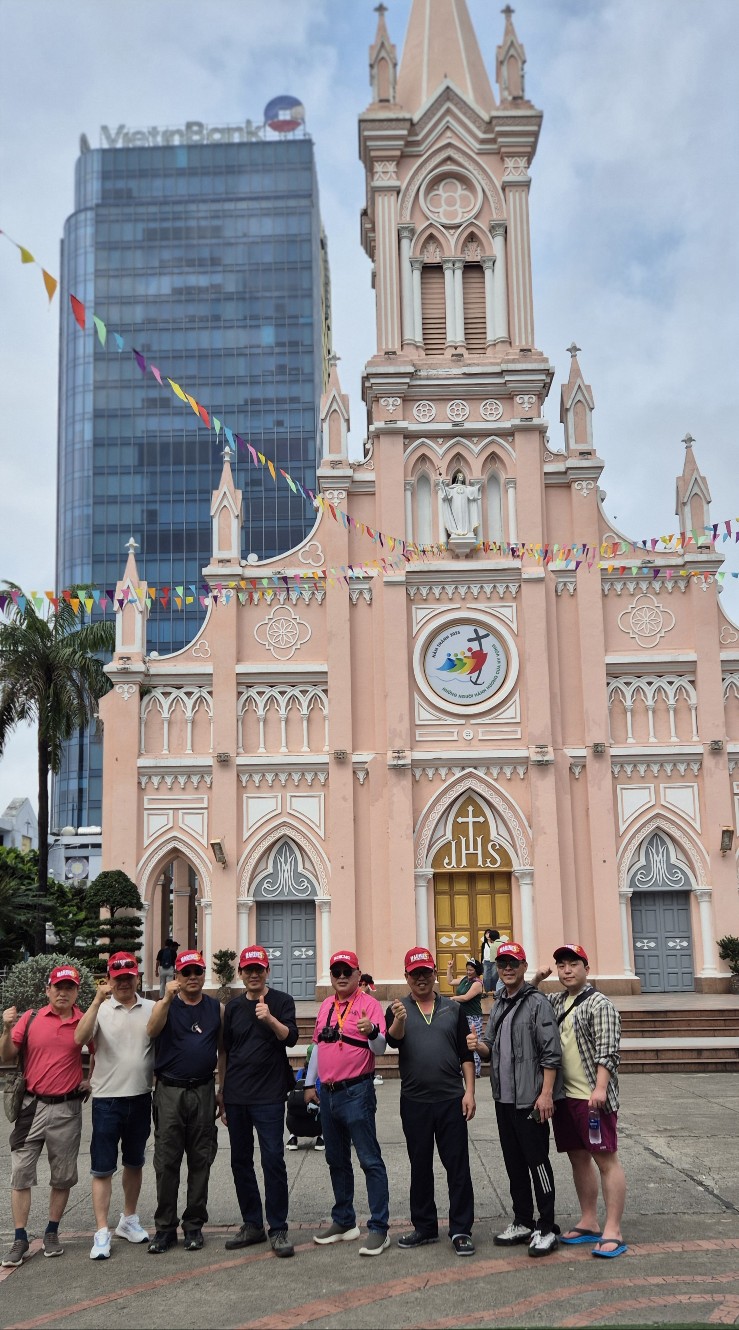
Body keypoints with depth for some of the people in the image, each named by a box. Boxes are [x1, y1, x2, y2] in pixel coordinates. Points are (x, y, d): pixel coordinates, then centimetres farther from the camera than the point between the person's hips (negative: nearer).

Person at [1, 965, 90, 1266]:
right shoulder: (30, 1019, -3)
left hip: (67, 1109, 0)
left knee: (63, 1176, 9)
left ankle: (52, 1233, 24)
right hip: (32, 1106, 0)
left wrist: (92, 1080, 4)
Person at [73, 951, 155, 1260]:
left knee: (134, 1163, 17)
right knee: (103, 1168, 0)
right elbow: (80, 1038, -23)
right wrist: (98, 1001, -31)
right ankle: (102, 1233, 6)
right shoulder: (100, 1009, -6)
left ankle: (129, 1220, 32)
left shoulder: (151, 1009, 1)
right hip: (107, 1099, -3)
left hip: (141, 1098, 3)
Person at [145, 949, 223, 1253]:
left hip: (203, 1091, 2)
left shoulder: (217, 1009, 8)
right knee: (166, 1162, 1)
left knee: (200, 1160, 7)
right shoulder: (166, 1005, 2)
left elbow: (223, 1049, 12)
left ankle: (194, 1225, 17)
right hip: (170, 1091, -2)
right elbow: (152, 1030, -19)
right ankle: (165, 1227, 10)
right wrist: (168, 998, -32)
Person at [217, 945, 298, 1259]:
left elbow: (291, 1038, -13)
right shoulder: (233, 1006, 11)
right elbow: (224, 1051, 17)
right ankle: (252, 1224, 21)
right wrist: (221, 1091, 14)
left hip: (269, 1095, -5)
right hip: (236, 1096, 5)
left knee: (273, 1160, -6)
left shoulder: (281, 1001, 0)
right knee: (241, 1161, 9)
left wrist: (270, 1019, -30)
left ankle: (278, 1229, 1)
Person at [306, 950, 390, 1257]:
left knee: (370, 1160, -5)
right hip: (328, 1093, 7)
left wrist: (372, 1032, -37)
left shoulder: (368, 1004, -9)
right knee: (337, 1160, 16)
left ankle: (379, 1228, -2)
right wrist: (310, 1083, 20)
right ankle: (343, 1222, 27)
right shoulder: (326, 1006, 12)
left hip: (356, 1091, -7)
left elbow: (380, 1048, -16)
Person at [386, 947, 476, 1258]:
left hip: (451, 1099, 0)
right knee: (420, 1167, 10)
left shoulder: (453, 1008, 7)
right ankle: (424, 1227, 22)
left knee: (458, 1166, 1)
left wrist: (469, 1092, -2)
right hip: (414, 1101, 0)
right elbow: (392, 1040, -18)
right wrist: (398, 1021, -39)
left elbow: (466, 1054, 7)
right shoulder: (397, 1009, 3)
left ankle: (461, 1230, 8)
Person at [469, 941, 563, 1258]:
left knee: (537, 1162, -2)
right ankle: (523, 1222, 25)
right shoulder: (499, 1005, 14)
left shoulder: (536, 1003, -9)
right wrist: (479, 1045, -4)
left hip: (530, 1099, -8)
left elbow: (551, 1052, -14)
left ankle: (546, 1228, 6)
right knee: (514, 1163, 14)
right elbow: (491, 1048, 19)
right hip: (504, 1098, 8)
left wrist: (546, 1093, -19)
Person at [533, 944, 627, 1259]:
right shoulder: (555, 1002, 14)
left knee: (605, 1159, -3)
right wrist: (535, 981, 8)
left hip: (592, 1097, -8)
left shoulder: (599, 1004, -8)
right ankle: (588, 1224, 25)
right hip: (565, 1096, 8)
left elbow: (607, 1052, -15)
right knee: (578, 1158, 14)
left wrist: (600, 1088, -25)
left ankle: (613, 1232, -1)